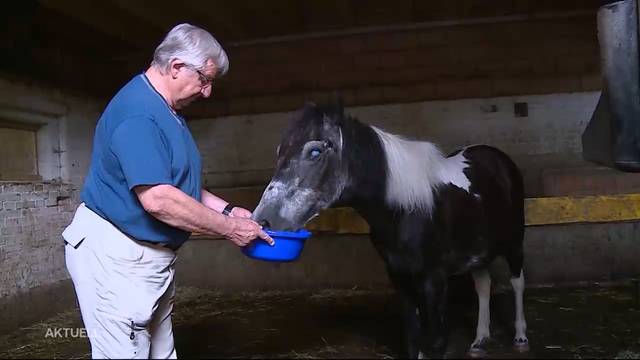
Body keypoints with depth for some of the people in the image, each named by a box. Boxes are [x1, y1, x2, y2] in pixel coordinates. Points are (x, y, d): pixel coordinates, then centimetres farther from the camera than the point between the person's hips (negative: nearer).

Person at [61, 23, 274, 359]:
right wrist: (229, 228, -20)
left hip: (154, 255, 10)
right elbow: (157, 199, -30)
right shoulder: (137, 111, -22)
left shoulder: (166, 112, 11)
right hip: (115, 256, -10)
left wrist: (228, 211, 7)